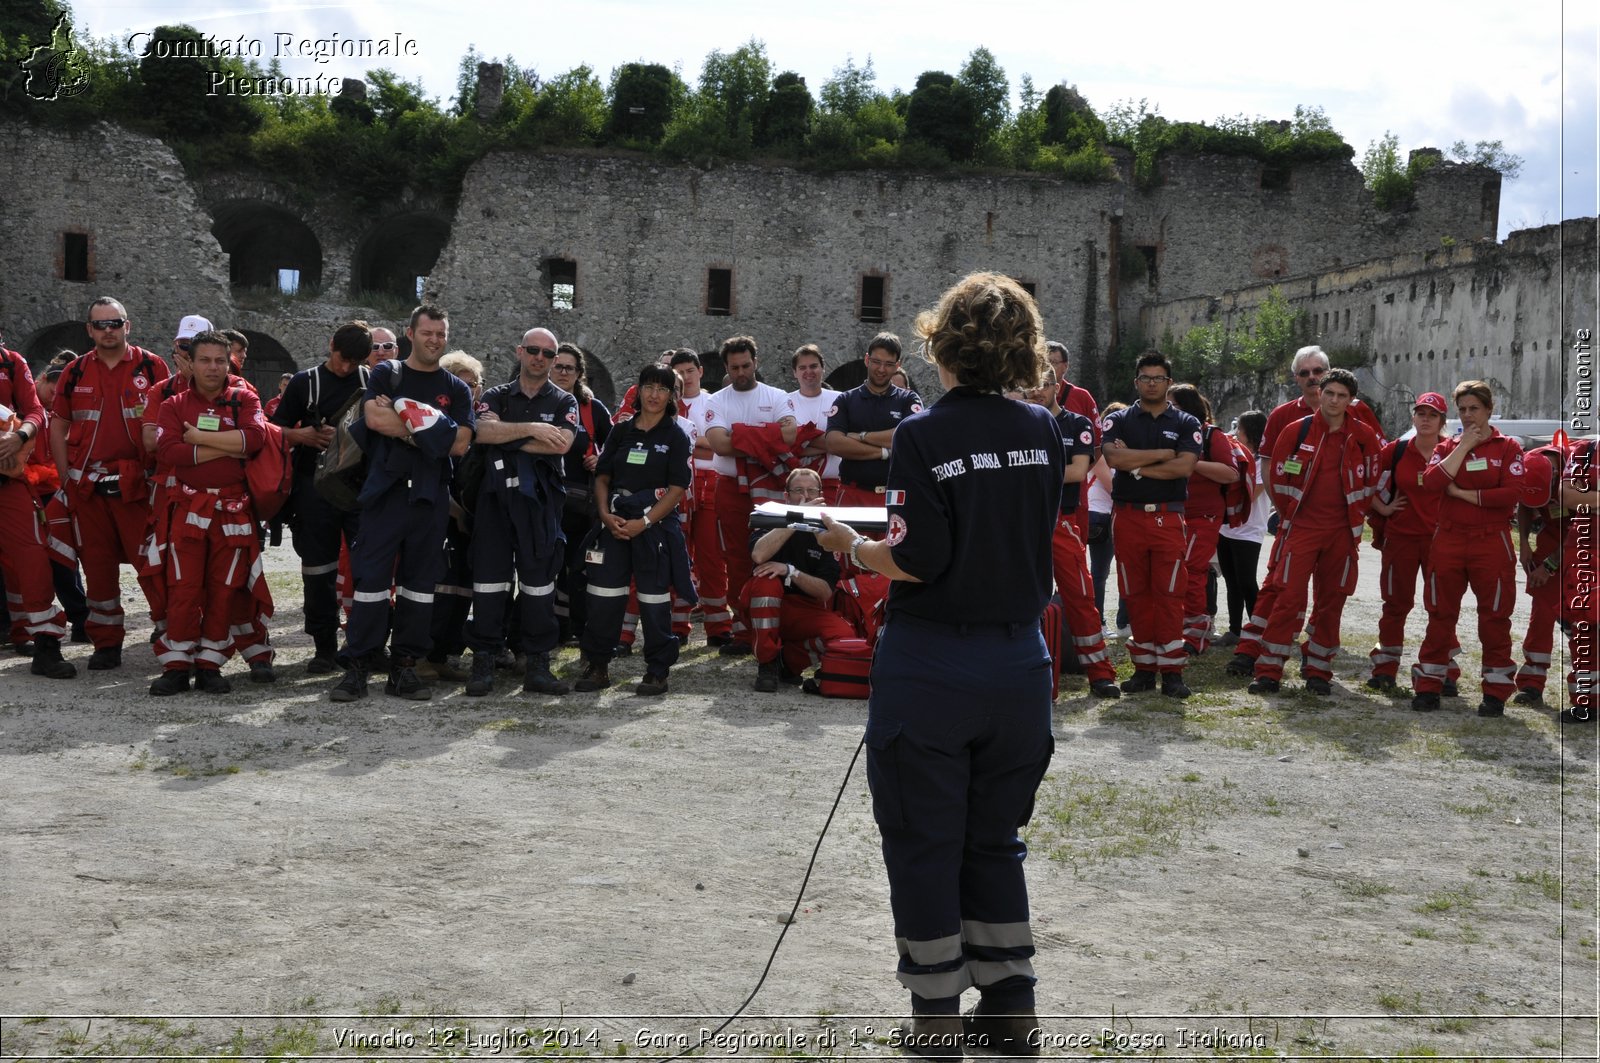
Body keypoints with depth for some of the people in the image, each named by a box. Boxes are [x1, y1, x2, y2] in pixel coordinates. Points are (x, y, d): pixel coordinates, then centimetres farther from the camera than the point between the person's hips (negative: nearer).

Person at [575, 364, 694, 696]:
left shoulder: (676, 437, 1)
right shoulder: (621, 432, 12)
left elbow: (678, 488, -6)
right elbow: (602, 476, 12)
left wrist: (644, 522, -14)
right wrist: (605, 513, -5)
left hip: (656, 524, -3)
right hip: (615, 524, 3)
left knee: (654, 598, -1)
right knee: (603, 595, 1)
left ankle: (658, 671, 9)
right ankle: (597, 665, 12)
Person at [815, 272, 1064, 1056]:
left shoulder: (924, 434, -14)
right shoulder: (1043, 431, 2)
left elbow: (916, 561, -17)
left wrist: (851, 546, -1)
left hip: (930, 664, -5)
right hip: (1019, 661, 5)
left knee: (924, 846, 9)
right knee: (995, 840, 19)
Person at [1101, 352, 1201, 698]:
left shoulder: (1186, 424, 8)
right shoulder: (1118, 420, 9)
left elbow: (1185, 466, -8)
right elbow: (1113, 457, -11)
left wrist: (1136, 465, -8)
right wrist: (1161, 454, -7)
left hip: (1168, 518, -1)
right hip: (1127, 516, 1)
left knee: (1169, 595, -4)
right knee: (1135, 595, 4)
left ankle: (1171, 671, 0)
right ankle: (1144, 667, 11)